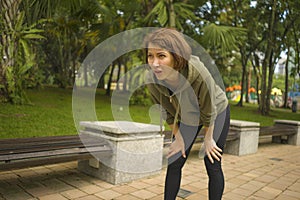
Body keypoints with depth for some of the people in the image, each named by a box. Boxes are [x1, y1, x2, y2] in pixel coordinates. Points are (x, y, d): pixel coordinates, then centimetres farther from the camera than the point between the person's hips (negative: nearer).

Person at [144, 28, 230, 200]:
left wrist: (208, 139, -9)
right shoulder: (152, 80, -29)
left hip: (217, 113, -3)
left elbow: (209, 113, -23)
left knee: (213, 166, -1)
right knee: (174, 163, 4)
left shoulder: (199, 74, -42)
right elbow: (168, 112, -9)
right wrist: (178, 138, 0)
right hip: (186, 117, 4)